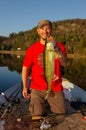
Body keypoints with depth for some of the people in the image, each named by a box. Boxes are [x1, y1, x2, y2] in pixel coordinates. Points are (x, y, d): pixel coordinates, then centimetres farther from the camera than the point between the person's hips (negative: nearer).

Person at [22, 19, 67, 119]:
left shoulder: (59, 46, 0)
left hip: (55, 88, 1)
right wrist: (25, 87, -7)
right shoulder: (32, 49, -1)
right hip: (37, 89, -1)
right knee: (37, 115, -7)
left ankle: (49, 103, 34)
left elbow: (64, 64, -15)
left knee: (61, 113, 5)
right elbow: (25, 68, 1)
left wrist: (58, 50, -34)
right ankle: (42, 104, 25)